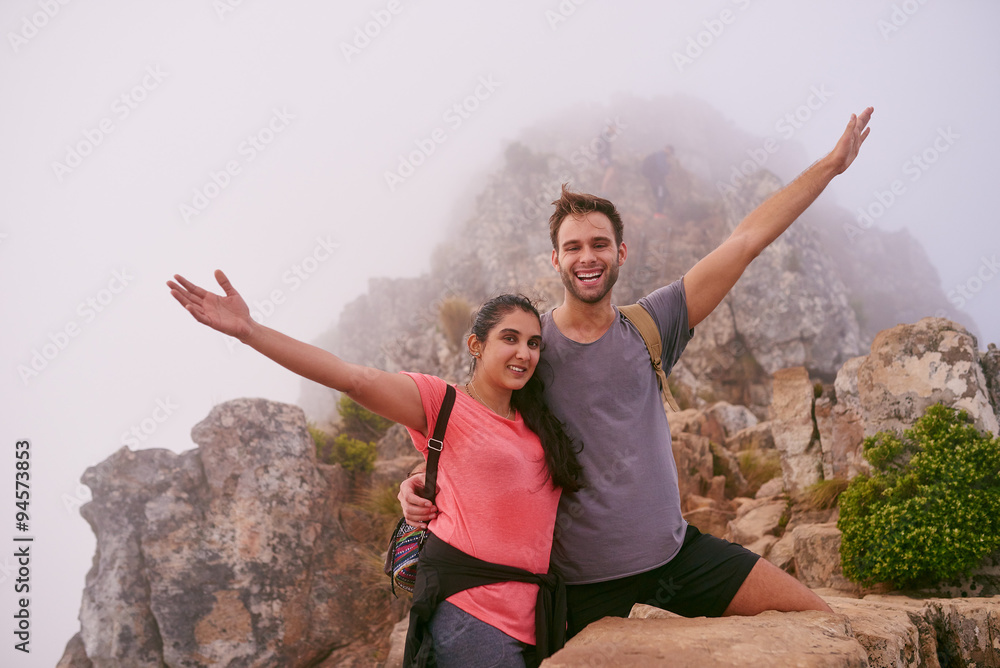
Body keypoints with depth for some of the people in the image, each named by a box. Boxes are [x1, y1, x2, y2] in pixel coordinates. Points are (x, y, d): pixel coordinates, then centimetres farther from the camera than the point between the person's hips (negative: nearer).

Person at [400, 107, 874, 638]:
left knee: (817, 620, 3)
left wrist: (831, 163, 4)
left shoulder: (649, 326, 0)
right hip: (585, 579, -3)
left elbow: (747, 240, 1)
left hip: (674, 549, 3)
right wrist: (416, 482, -20)